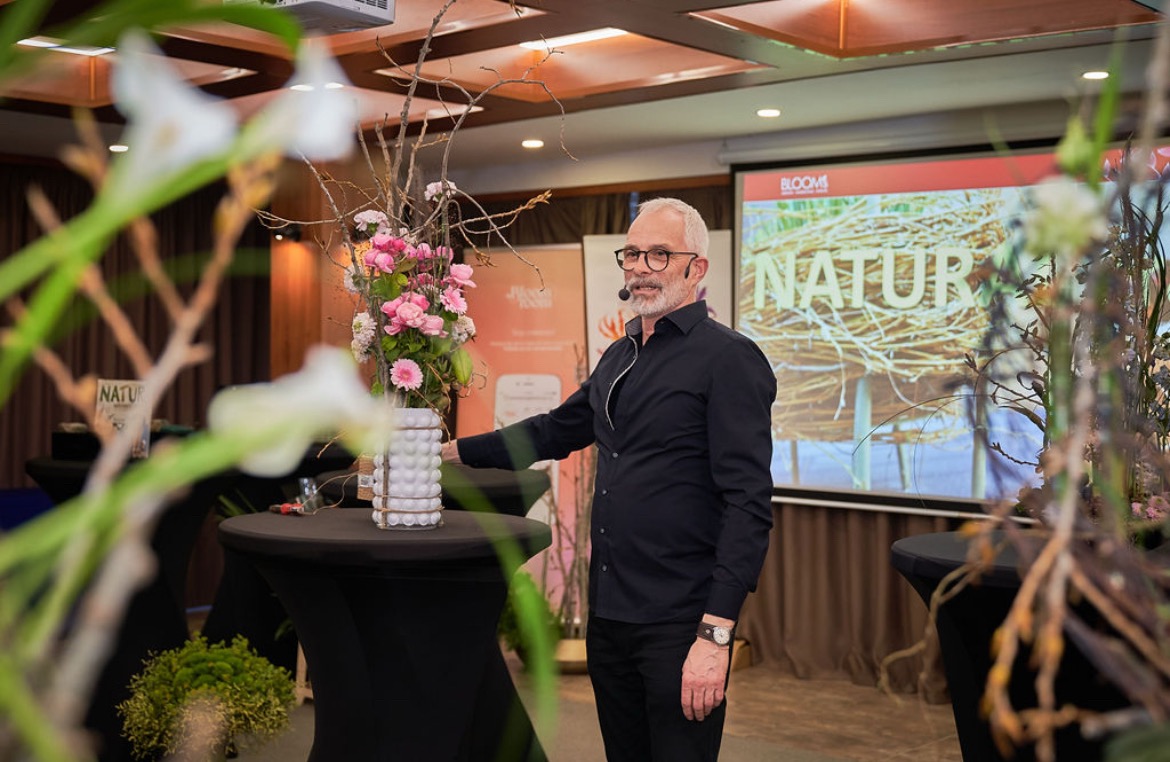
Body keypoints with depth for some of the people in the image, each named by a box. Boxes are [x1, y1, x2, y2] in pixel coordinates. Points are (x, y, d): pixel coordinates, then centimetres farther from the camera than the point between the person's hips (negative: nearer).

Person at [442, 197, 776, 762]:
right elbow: (554, 431, 28)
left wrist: (715, 635, -22)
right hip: (609, 613, 8)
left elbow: (748, 506, -17)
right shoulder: (618, 359, 14)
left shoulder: (729, 359, -11)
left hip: (678, 624, -7)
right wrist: (452, 451, 22)